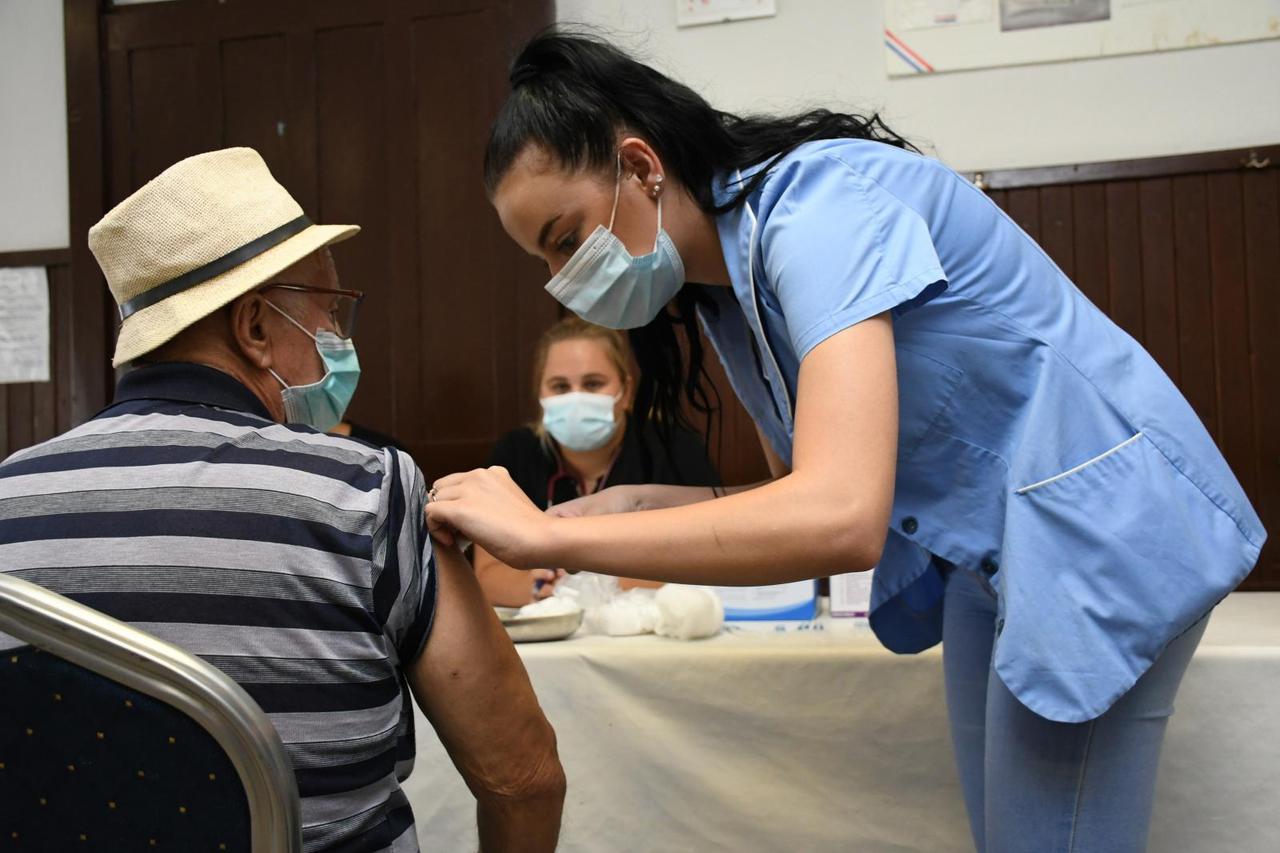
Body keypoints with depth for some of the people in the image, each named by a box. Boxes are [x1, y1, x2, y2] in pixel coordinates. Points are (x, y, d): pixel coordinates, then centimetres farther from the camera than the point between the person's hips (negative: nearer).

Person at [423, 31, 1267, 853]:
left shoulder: (817, 206, -25)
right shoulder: (724, 290, 3)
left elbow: (843, 518, -38)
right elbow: (803, 495, 10)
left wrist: (542, 534, -32)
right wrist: (633, 506, -7)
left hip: (1092, 524, -9)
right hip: (983, 552, 9)